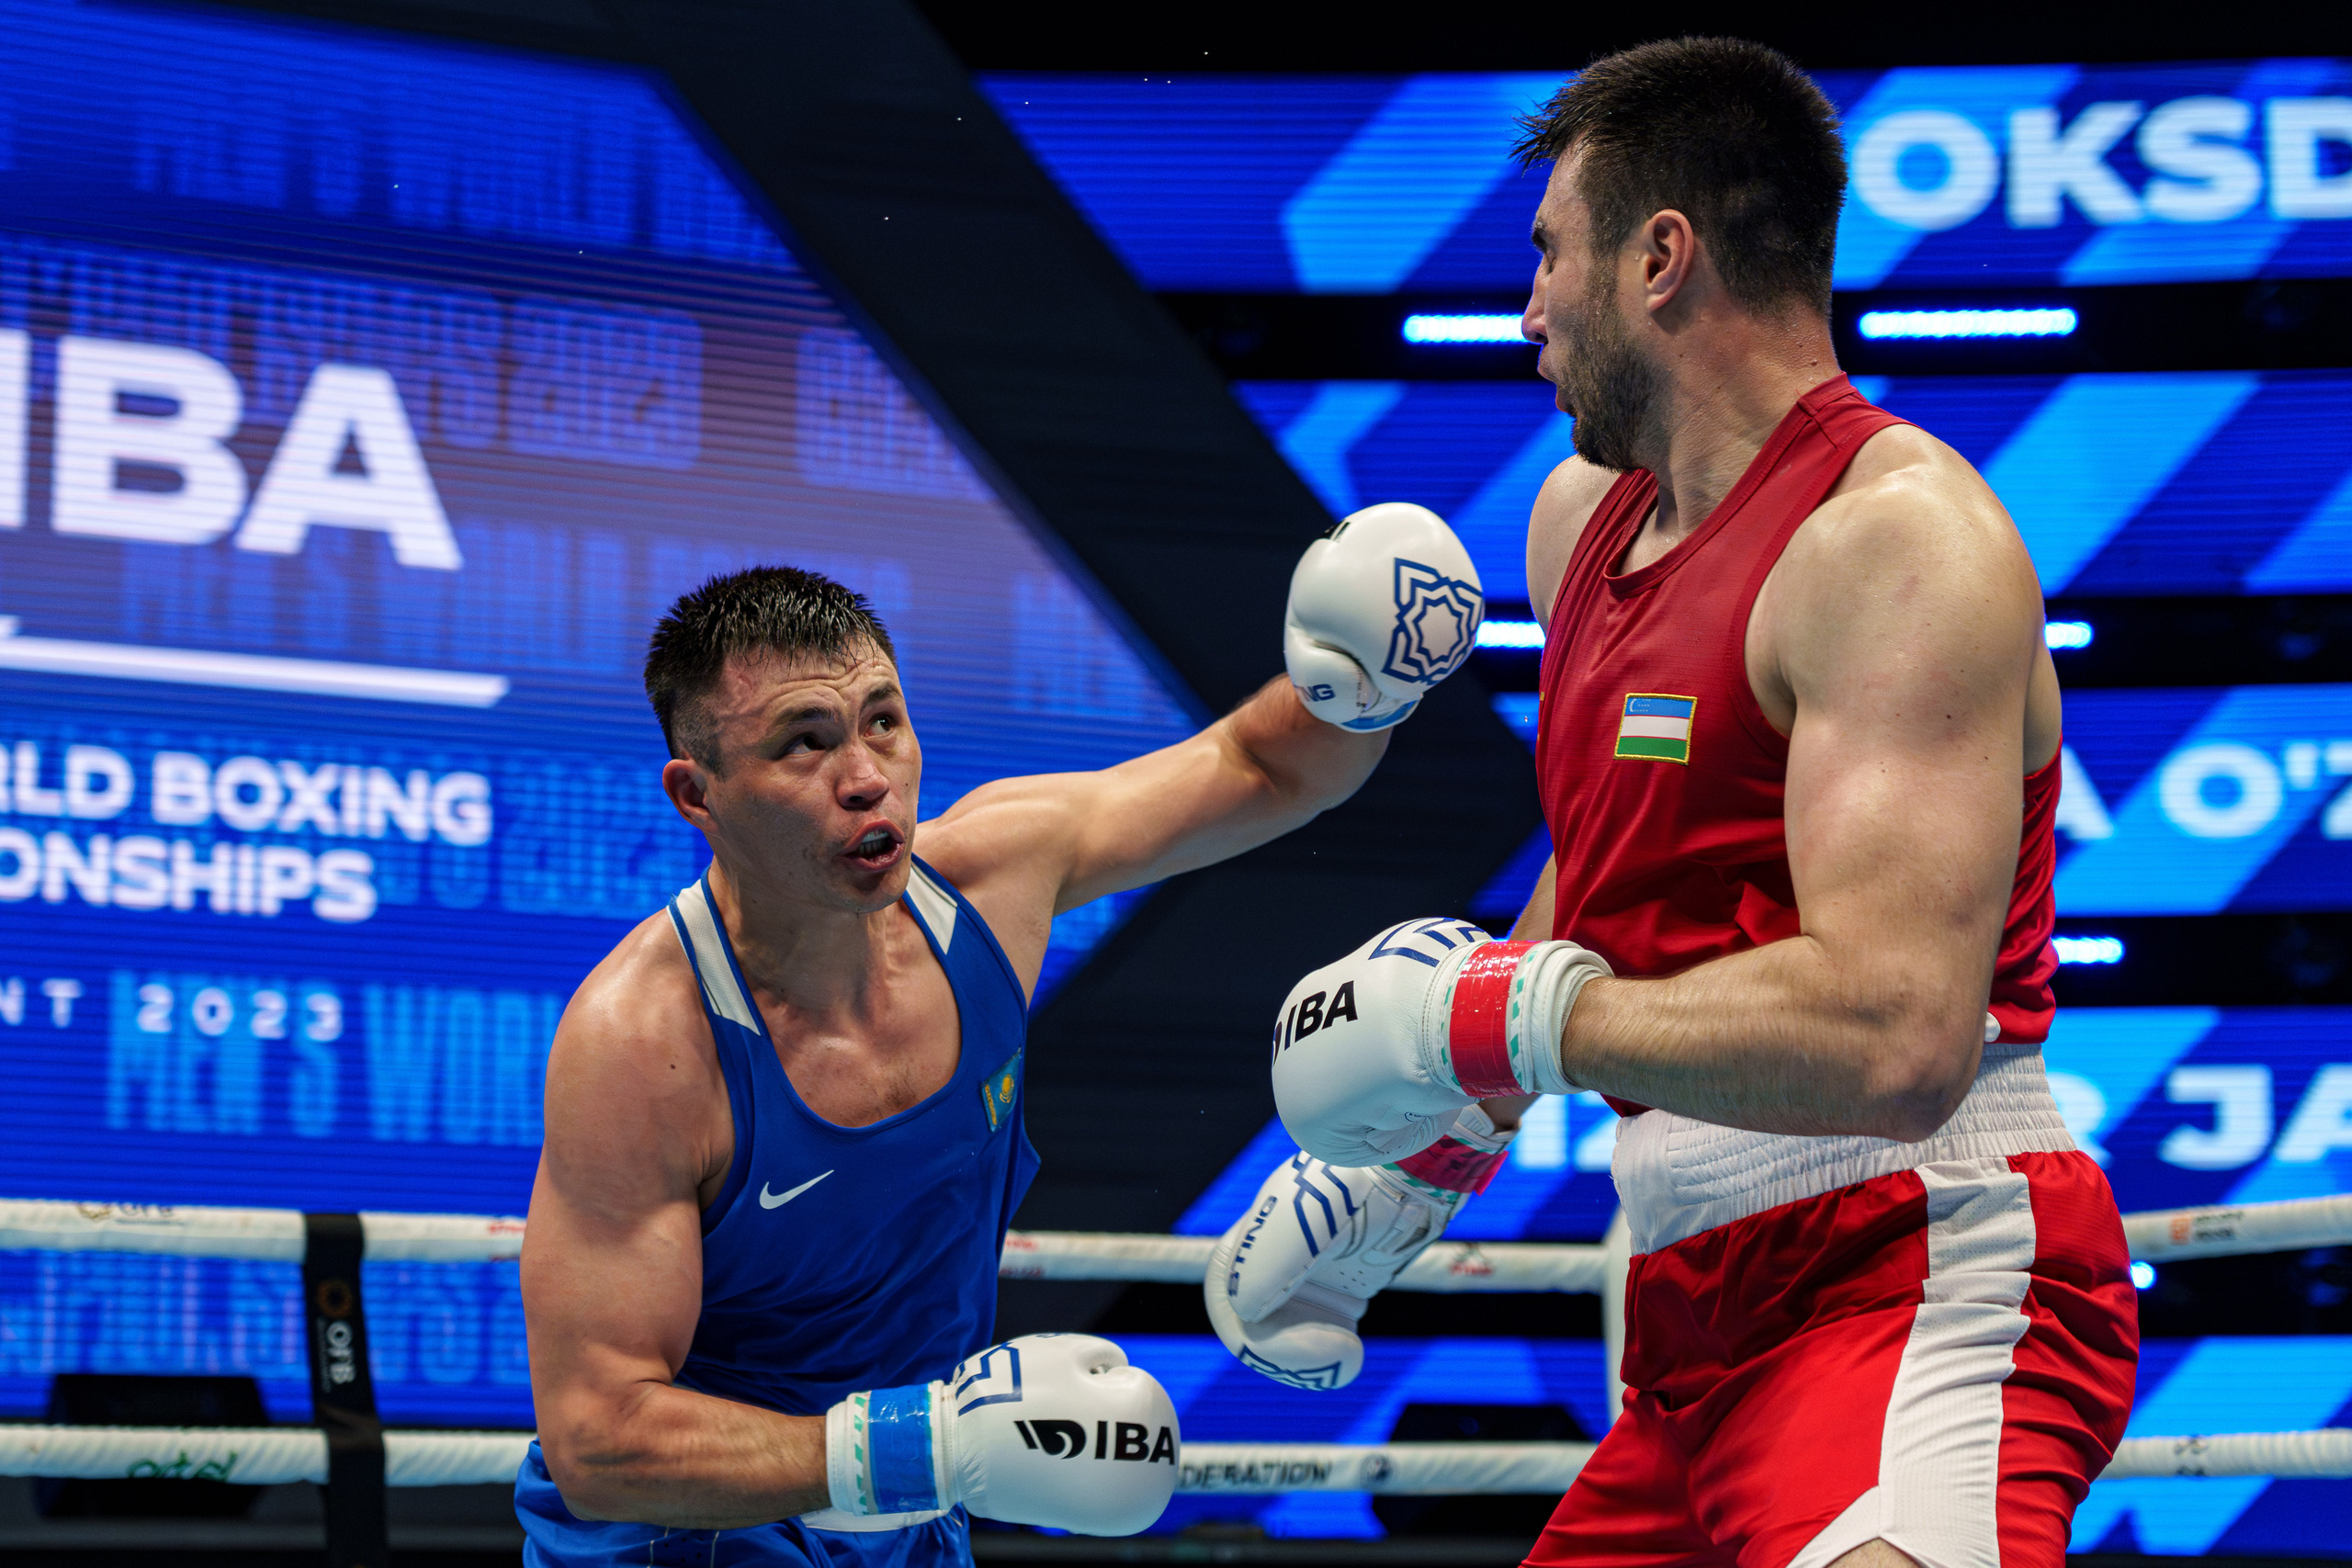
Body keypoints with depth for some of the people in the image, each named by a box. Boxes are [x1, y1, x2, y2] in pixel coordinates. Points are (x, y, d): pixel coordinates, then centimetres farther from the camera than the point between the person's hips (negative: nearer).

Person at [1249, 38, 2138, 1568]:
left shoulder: (1897, 536, -14)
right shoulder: (1580, 516, 15)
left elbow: (1893, 1038, -26)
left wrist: (1475, 1017, -17)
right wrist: (1418, 1151, 29)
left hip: (1917, 1283, -10)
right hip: (1705, 1305, 10)